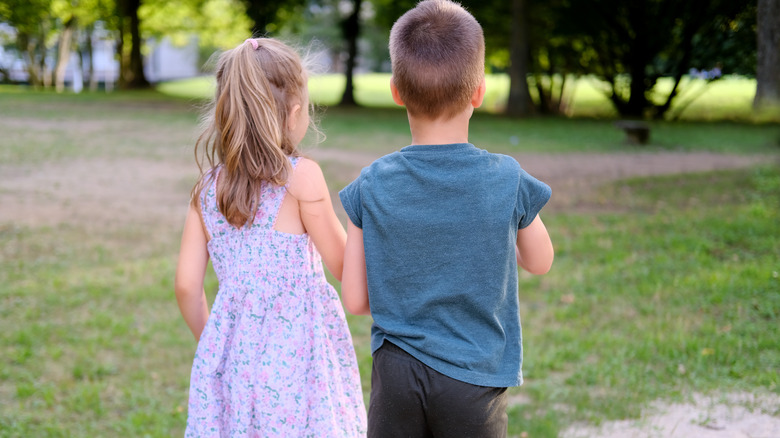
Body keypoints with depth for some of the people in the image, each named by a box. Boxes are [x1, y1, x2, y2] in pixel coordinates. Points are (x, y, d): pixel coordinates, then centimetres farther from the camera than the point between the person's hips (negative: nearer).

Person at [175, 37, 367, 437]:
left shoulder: (207, 189, 2)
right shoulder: (301, 177, -11)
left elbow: (187, 287, 4)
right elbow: (343, 266, -4)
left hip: (234, 351, 5)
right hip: (296, 353, -4)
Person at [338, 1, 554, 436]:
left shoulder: (371, 186, -9)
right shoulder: (507, 180, -12)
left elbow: (355, 300, -3)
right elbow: (539, 262, 6)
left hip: (394, 373, 2)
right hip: (473, 379, -1)